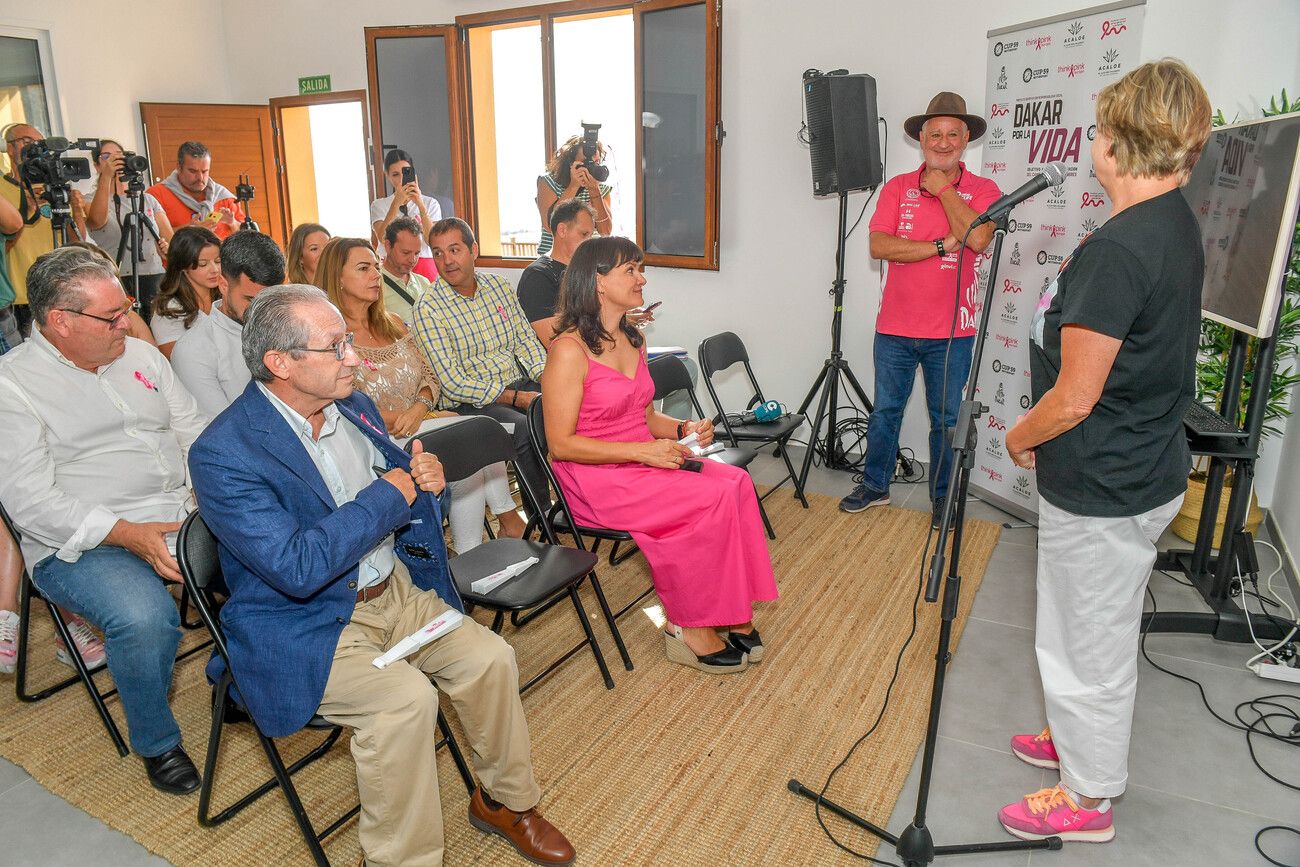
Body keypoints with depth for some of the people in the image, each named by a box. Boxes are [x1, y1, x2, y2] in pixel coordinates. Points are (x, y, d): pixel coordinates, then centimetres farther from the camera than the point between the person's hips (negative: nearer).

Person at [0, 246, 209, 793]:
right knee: (145, 617, -33)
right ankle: (156, 743, -3)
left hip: (182, 517, 6)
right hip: (81, 545, -5)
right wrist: (127, 535, -24)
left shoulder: (140, 355, 13)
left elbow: (195, 431, 14)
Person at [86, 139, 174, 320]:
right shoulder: (90, 201, 7)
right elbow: (97, 220, -17)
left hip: (155, 279, 3)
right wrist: (106, 177, -24)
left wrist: (167, 248, -11)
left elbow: (171, 240, 13)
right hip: (117, 284, -3)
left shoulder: (148, 199, 17)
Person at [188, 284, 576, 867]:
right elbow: (298, 568, -28)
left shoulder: (352, 405, 4)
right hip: (303, 625, -7)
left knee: (491, 658, -7)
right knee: (405, 699, -28)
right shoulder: (223, 455, -20)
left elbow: (400, 476, 19)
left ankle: (504, 800, 18)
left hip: (395, 590, 7)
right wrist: (390, 494, -21)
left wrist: (424, 476, -7)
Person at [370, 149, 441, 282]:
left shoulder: (430, 203, 9)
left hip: (425, 266, 0)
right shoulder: (379, 205, 10)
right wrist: (397, 202, -16)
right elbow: (383, 238, -9)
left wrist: (420, 204, -17)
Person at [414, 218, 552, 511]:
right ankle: (544, 514, -13)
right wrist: (517, 398, -19)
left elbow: (526, 338, 12)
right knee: (527, 429, -31)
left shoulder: (498, 286, 10)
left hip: (519, 383, 6)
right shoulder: (428, 308, -9)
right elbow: (453, 384, -14)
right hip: (469, 402, -6)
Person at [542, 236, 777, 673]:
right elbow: (562, 444, -17)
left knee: (735, 482, -16)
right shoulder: (570, 349, -14)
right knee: (710, 500, -24)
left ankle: (733, 615, -10)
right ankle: (688, 630, -8)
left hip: (645, 460, 8)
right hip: (595, 478, -8)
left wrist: (683, 429, -1)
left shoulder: (633, 339, 12)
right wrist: (642, 451, -22)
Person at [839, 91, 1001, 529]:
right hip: (895, 328, 2)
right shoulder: (897, 188, 3)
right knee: (885, 412, 14)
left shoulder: (982, 190, -1)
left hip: (951, 332, -1)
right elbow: (879, 246, -11)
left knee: (946, 420, 10)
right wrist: (940, 245, -16)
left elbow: (977, 238, -21)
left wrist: (942, 187, -11)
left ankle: (943, 497, 27)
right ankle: (875, 485, 30)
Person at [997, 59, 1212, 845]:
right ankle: (1086, 739, 49)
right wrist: (1042, 435, 11)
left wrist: (1019, 439, -4)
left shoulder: (1116, 250, -26)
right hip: (1147, 468, 9)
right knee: (1105, 628, 26)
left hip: (1103, 488, -9)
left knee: (1088, 641, 9)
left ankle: (1088, 797, 31)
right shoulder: (1179, 227, 5)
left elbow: (1074, 399, -24)